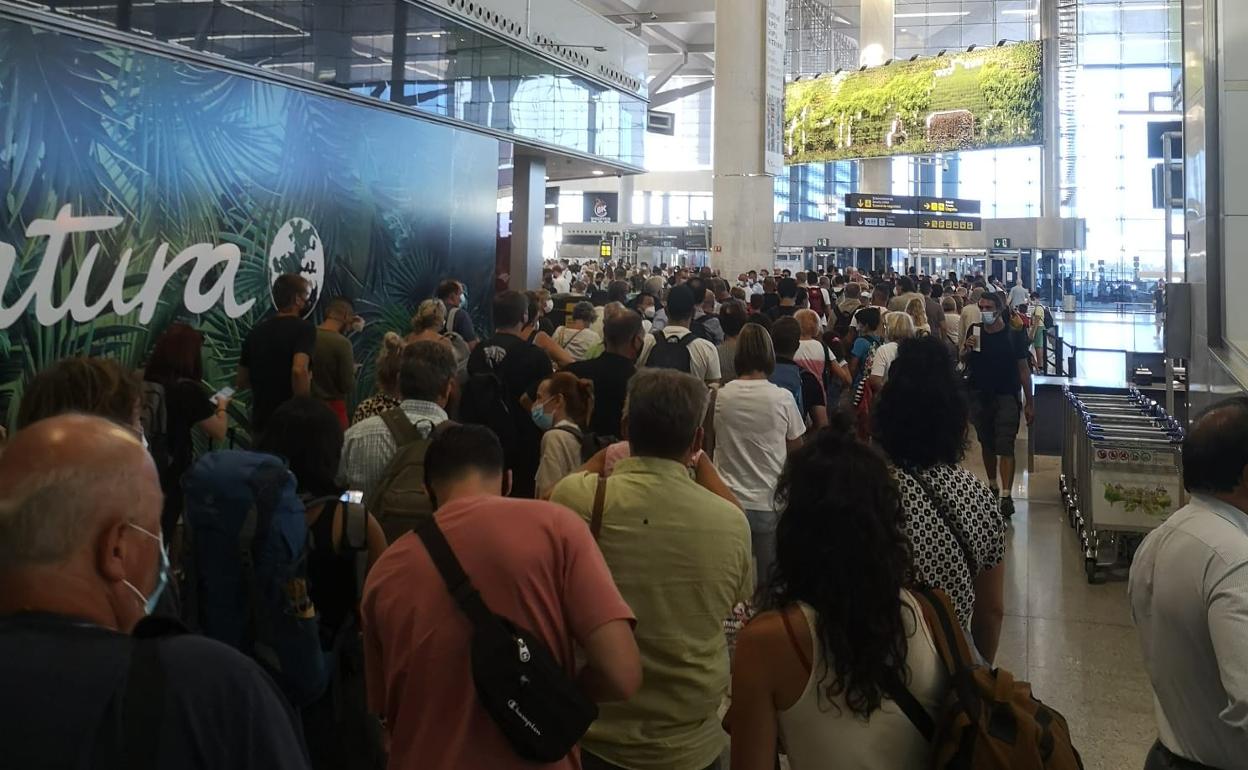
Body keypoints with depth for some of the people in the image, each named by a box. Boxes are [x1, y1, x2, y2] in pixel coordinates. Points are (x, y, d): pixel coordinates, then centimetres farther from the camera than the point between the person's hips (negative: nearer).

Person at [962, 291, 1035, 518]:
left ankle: (1007, 495, -13)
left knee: (1005, 446, -10)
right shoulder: (974, 331, 2)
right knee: (986, 443, 15)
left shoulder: (1013, 334, -8)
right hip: (980, 395, 4)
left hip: (1006, 396, -4)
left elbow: (1023, 369, -4)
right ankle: (992, 485, 32)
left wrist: (1029, 402, -4)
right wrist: (966, 349, -10)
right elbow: (963, 362, 13)